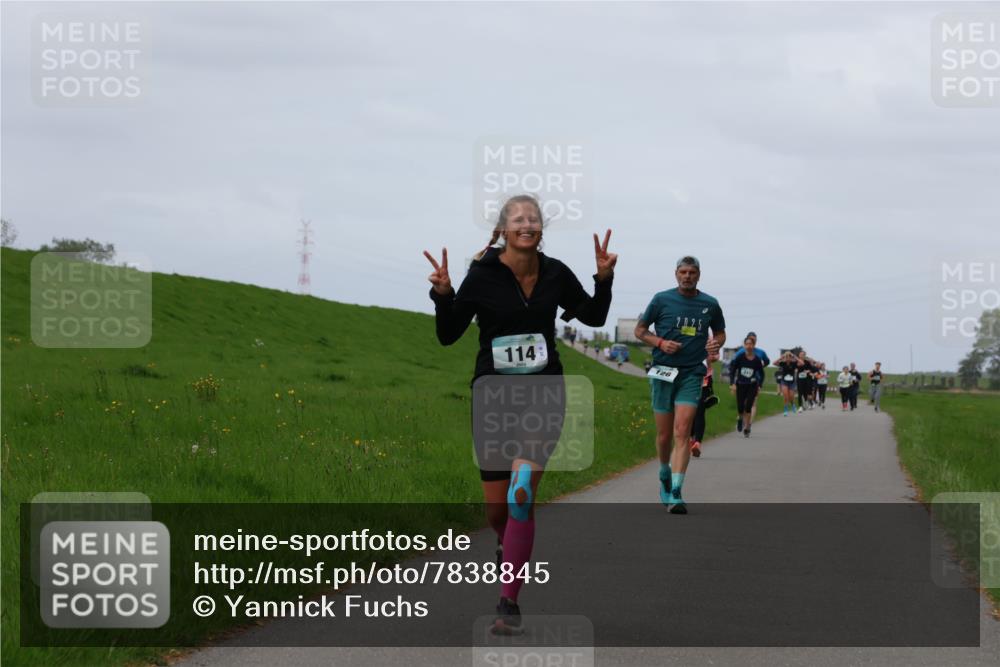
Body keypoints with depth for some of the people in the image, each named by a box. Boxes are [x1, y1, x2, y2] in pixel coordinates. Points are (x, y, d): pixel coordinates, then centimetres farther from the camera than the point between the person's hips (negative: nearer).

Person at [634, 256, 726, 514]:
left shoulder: (710, 305, 7)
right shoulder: (662, 299, 2)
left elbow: (720, 332, 22)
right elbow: (640, 330, 10)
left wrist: (716, 344, -1)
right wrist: (660, 342, -8)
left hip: (691, 374, 0)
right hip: (663, 373, 0)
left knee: (682, 431, -15)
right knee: (664, 435, 6)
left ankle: (675, 493, -19)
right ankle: (665, 475, 36)